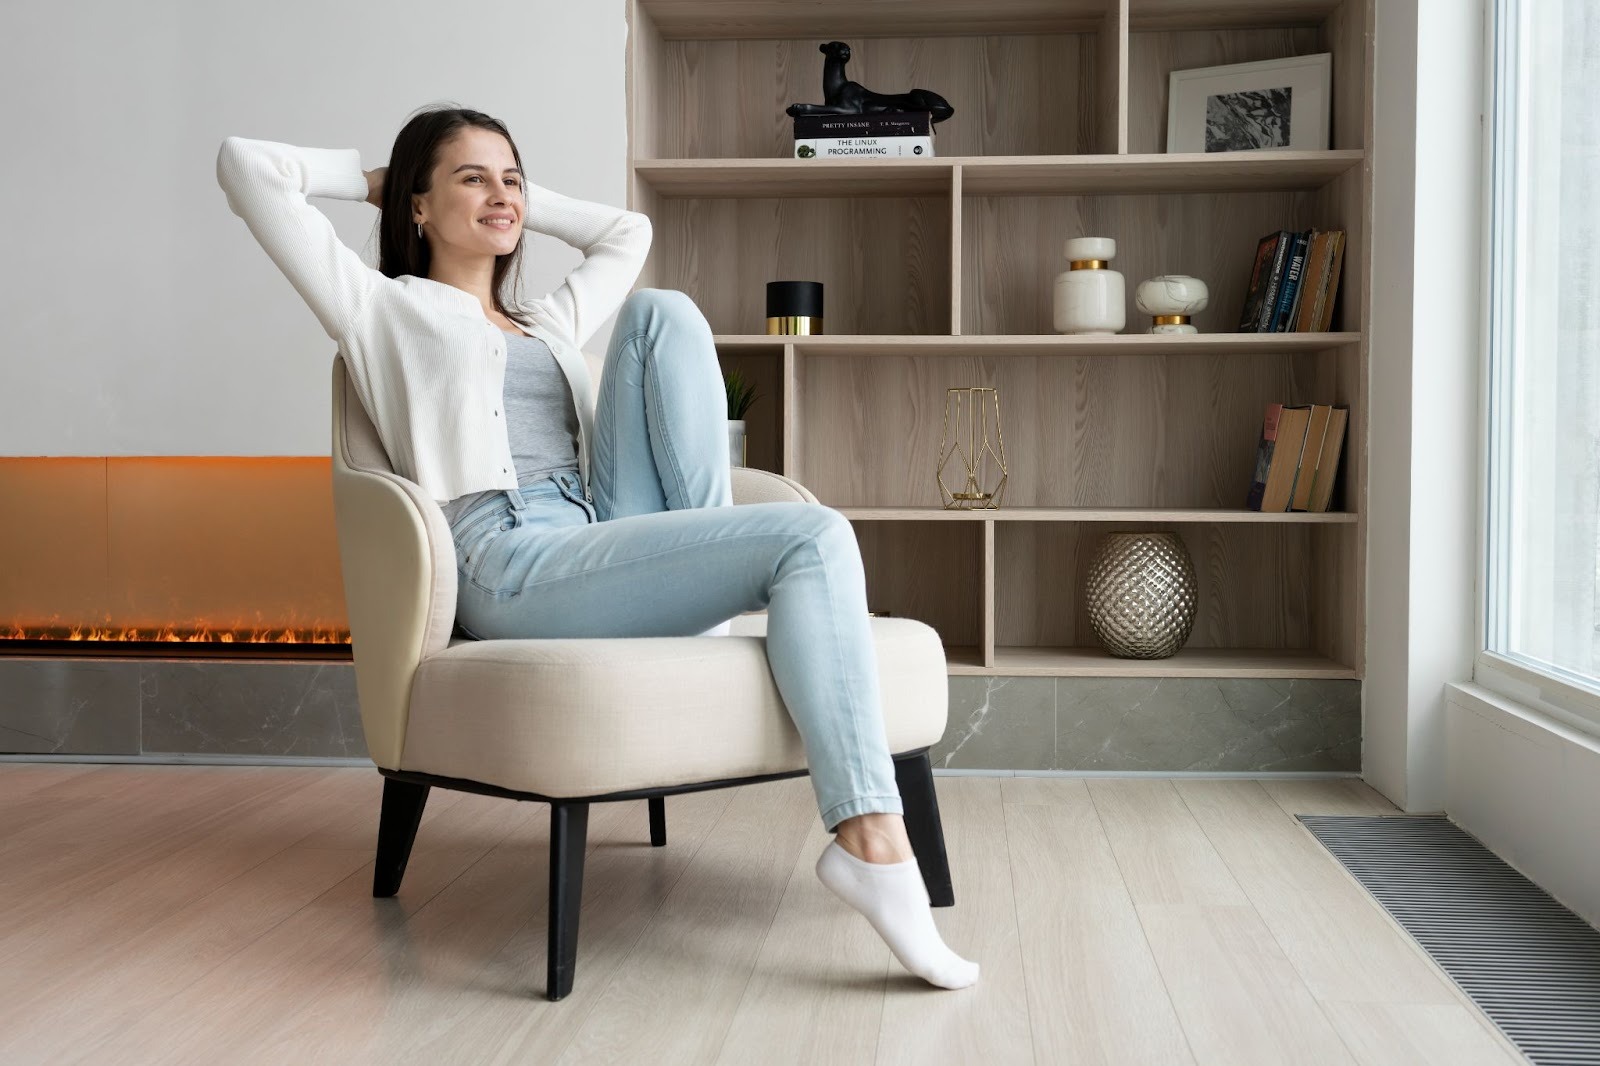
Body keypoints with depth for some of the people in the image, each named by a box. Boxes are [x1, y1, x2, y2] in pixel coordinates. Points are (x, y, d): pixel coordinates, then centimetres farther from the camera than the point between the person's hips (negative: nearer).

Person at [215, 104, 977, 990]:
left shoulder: (548, 327, 32)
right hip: (514, 565, -7)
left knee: (662, 311, -5)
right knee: (812, 538, -24)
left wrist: (519, 202, 38)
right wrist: (372, 177, 23)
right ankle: (870, 845, -32)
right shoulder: (383, 309, 13)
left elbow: (627, 232, 47)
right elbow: (246, 165, 8)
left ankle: (710, 589, -14)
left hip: (603, 546, 7)